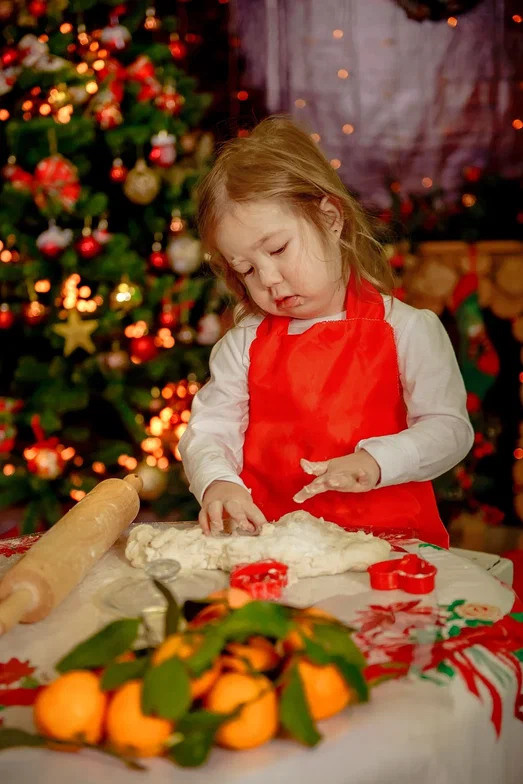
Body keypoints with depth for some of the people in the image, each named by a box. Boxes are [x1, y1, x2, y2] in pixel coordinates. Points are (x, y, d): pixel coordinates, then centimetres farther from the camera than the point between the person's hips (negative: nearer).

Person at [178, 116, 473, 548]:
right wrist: (217, 482, -12)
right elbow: (209, 430, 10)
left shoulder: (408, 329, 2)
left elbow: (450, 428, 1)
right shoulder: (244, 344, 11)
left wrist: (375, 460, -16)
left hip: (385, 533, -3)